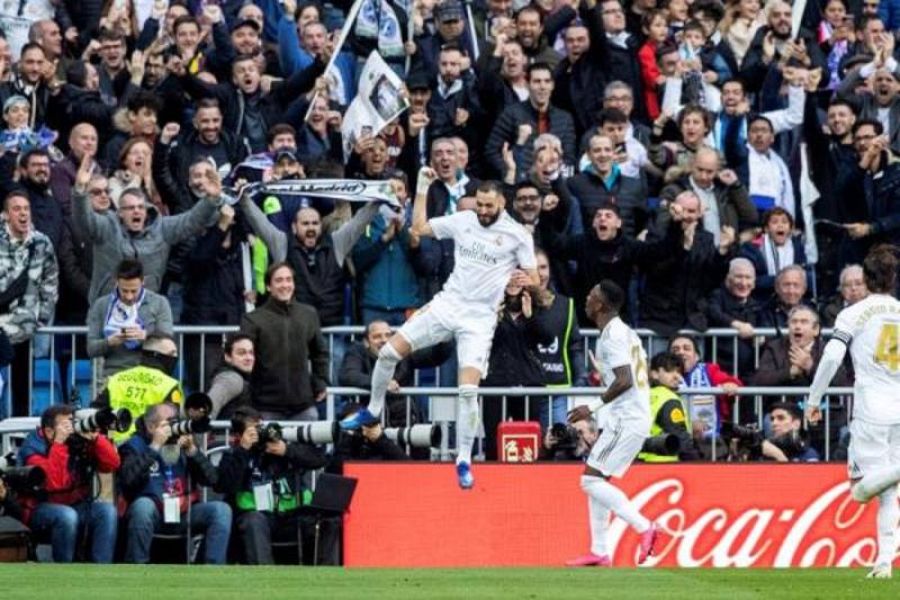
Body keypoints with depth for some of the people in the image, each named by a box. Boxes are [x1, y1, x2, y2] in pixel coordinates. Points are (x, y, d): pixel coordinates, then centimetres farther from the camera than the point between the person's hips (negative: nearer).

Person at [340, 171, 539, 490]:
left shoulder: (518, 235, -6)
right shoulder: (463, 221, 3)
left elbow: (535, 281, -2)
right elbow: (420, 227, 9)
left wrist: (527, 280, -25)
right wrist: (422, 188, 1)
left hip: (479, 319, -4)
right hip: (447, 304, 4)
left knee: (468, 389, -15)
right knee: (390, 352, -2)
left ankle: (464, 460, -2)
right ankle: (373, 410, 23)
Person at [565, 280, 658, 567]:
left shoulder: (612, 335, -14)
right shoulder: (626, 332, 16)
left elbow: (624, 381, -24)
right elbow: (632, 377, 22)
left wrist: (593, 406, -21)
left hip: (625, 420, -10)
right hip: (633, 417, 10)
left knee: (592, 480, -11)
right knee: (595, 480, 13)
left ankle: (643, 527, -16)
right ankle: (599, 552, 12)